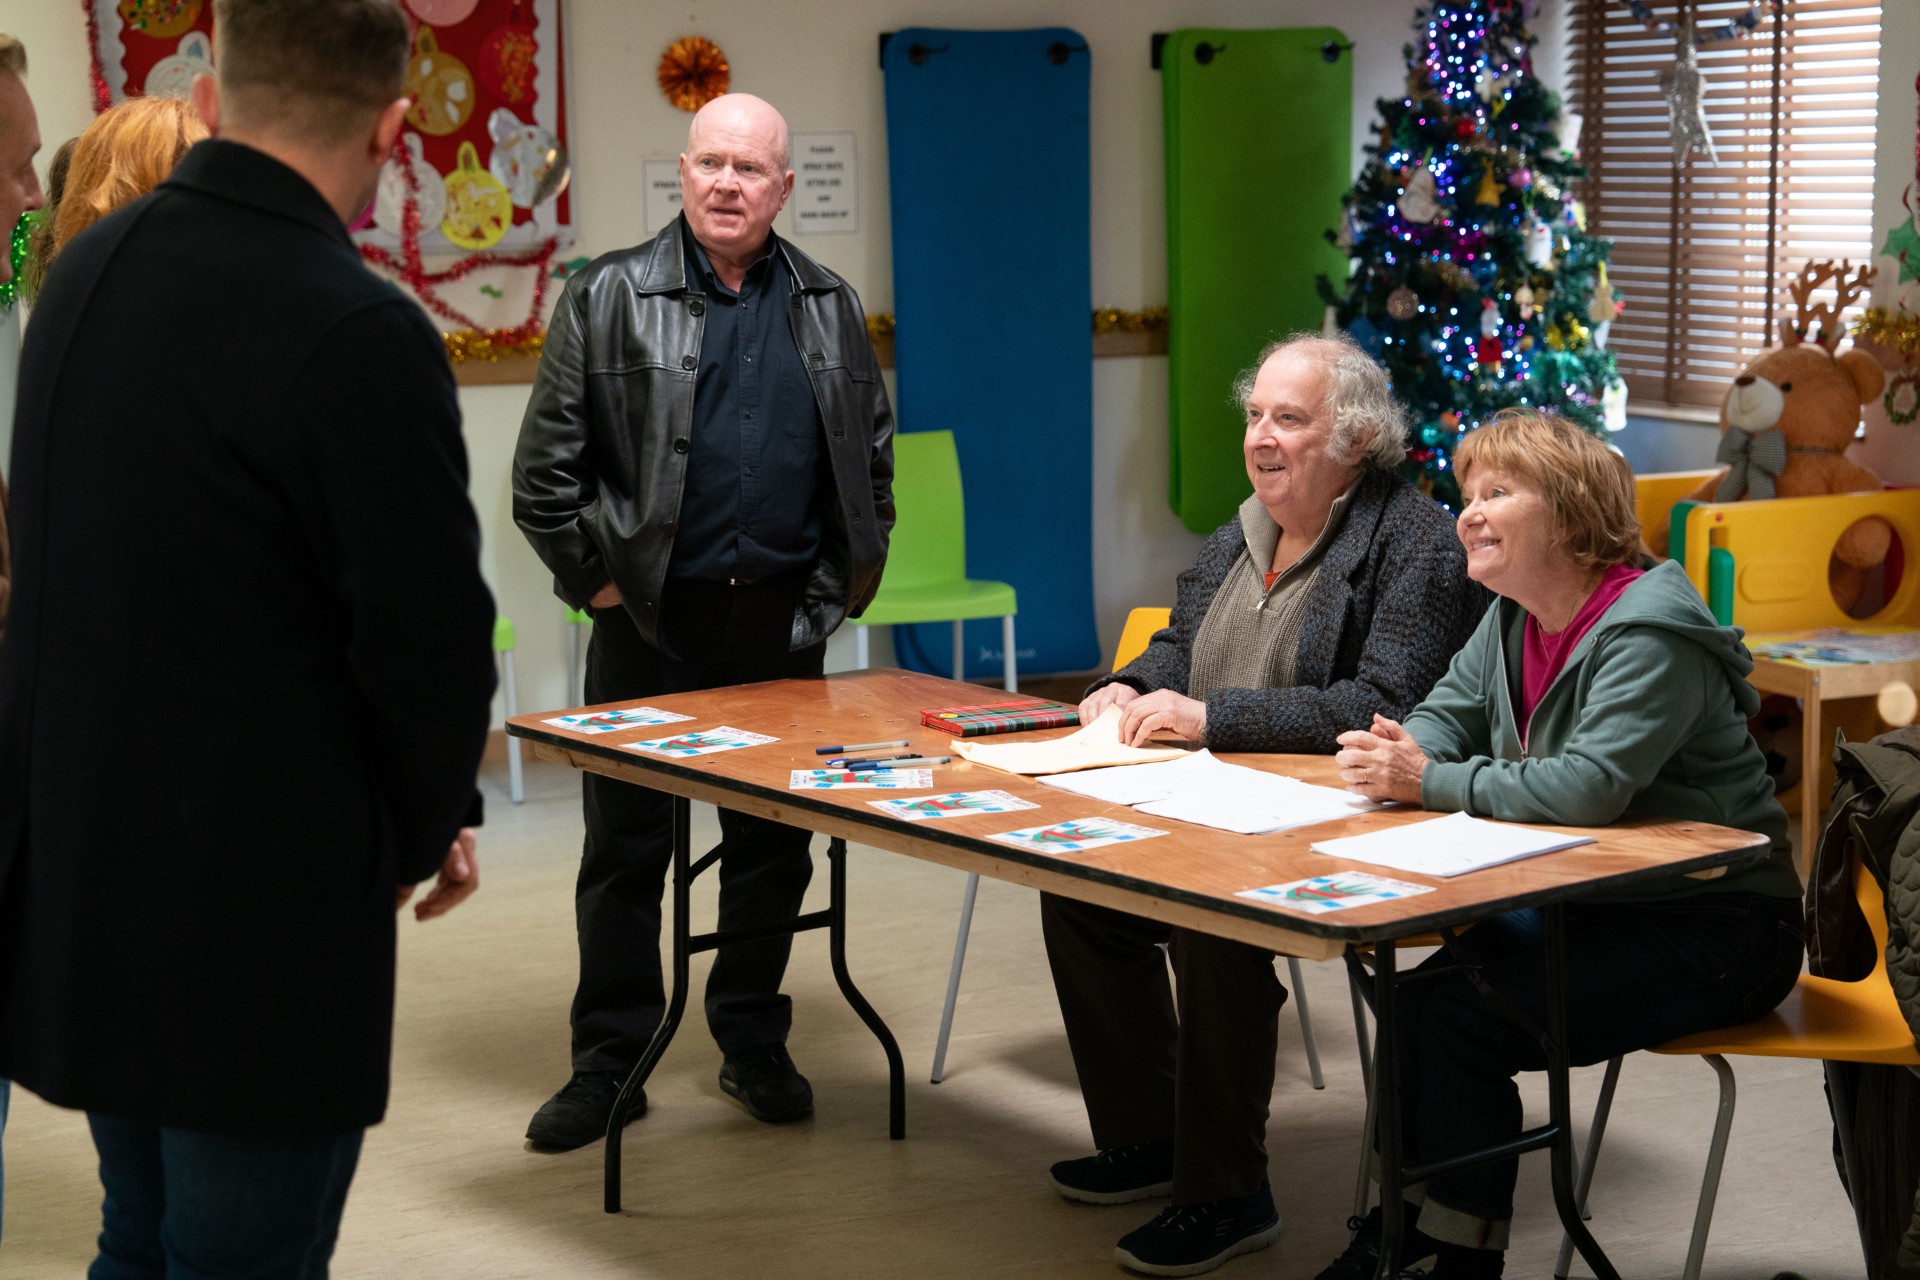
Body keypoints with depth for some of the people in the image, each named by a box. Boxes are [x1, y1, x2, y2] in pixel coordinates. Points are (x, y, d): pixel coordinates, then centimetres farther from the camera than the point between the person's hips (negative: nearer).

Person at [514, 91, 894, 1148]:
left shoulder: (828, 308, 8)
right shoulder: (609, 298, -3)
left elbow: (872, 456, 15)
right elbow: (546, 465, -3)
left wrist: (842, 585, 8)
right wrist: (593, 577, -5)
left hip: (780, 623, 3)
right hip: (650, 623, -3)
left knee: (775, 841, 10)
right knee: (625, 846, 4)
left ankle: (754, 1042, 25)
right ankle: (610, 1061, 14)